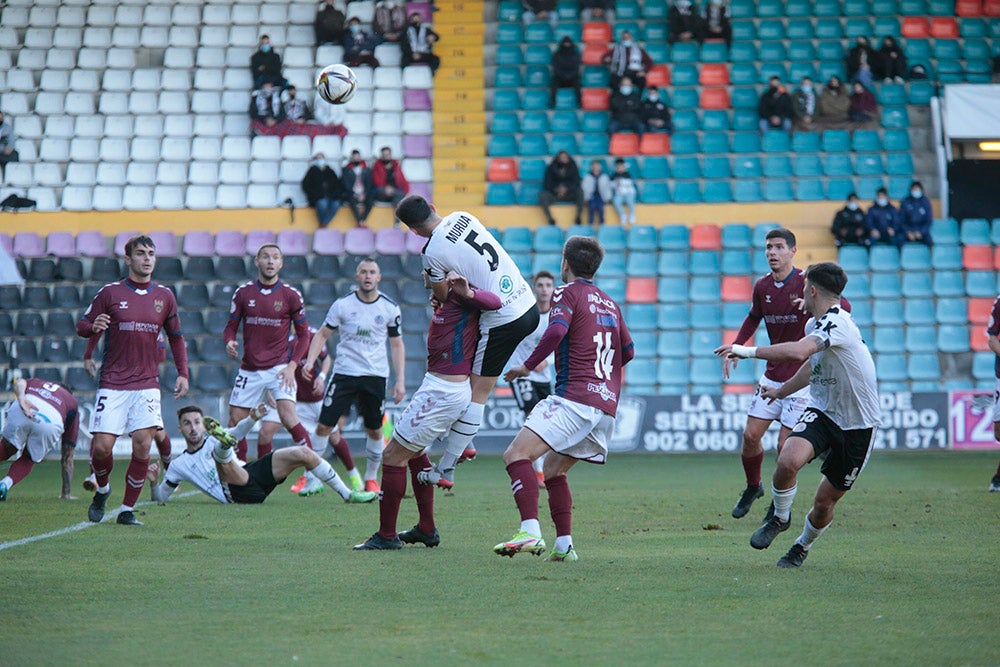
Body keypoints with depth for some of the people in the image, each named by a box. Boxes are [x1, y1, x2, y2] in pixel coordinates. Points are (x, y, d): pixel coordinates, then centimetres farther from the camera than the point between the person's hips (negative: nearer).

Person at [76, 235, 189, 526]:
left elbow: (175, 337, 18)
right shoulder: (110, 293, 1)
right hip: (113, 383, -2)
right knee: (102, 445, -9)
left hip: (147, 384, 2)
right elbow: (82, 326, 4)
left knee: (143, 444, -12)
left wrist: (182, 373, 8)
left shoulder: (164, 296, 9)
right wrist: (94, 326, -20)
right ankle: (102, 490, 23)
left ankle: (127, 510, 1)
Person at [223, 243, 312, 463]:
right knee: (235, 423, 3)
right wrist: (230, 342, -14)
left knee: (289, 418, -19)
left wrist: (292, 365, -10)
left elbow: (303, 335, 2)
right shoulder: (243, 292, 2)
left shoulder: (291, 295, -3)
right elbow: (231, 326, 10)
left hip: (279, 368, -3)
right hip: (249, 369, 3)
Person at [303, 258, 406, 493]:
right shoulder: (342, 304, -1)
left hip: (376, 376, 1)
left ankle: (371, 478, 25)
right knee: (324, 426, -8)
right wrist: (310, 361, -9)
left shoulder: (390, 309, 2)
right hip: (344, 373, -1)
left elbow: (397, 345, 8)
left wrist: (400, 381, 1)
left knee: (375, 431, 7)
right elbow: (322, 334, 6)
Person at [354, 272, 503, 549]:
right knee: (414, 452, 26)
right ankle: (426, 529, 31)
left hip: (443, 390, -11)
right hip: (438, 387, 11)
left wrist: (468, 293, -48)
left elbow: (495, 302, -31)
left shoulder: (459, 295, -16)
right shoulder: (443, 300, 12)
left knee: (394, 455, -3)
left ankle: (386, 536, 3)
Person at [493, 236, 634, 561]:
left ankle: (531, 532, -34)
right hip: (607, 403, 8)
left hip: (575, 397, -8)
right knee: (552, 468, 22)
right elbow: (628, 351, 28)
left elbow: (556, 330, -18)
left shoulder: (568, 293, 1)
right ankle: (564, 545, 11)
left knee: (517, 454, -16)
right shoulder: (610, 303, 23)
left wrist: (528, 366, -10)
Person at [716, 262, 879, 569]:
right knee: (788, 461, -24)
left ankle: (802, 546, 33)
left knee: (825, 502, 4)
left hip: (857, 425, -6)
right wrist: (783, 391, 39)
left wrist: (747, 351, -36)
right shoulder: (815, 324, 7)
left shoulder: (837, 323, -23)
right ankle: (780, 518, 2)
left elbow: (798, 351, -41)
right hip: (820, 411, 6)